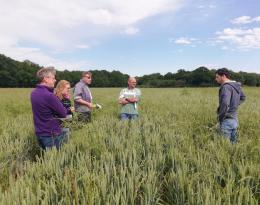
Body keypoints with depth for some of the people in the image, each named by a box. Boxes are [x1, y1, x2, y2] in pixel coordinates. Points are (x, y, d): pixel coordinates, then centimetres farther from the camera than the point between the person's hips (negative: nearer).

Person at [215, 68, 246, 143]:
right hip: (235, 119, 9)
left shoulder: (226, 87, -19)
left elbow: (225, 103, -33)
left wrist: (220, 117, -19)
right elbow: (243, 98, 26)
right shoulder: (236, 85, 9)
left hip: (227, 120, -9)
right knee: (233, 142, 19)